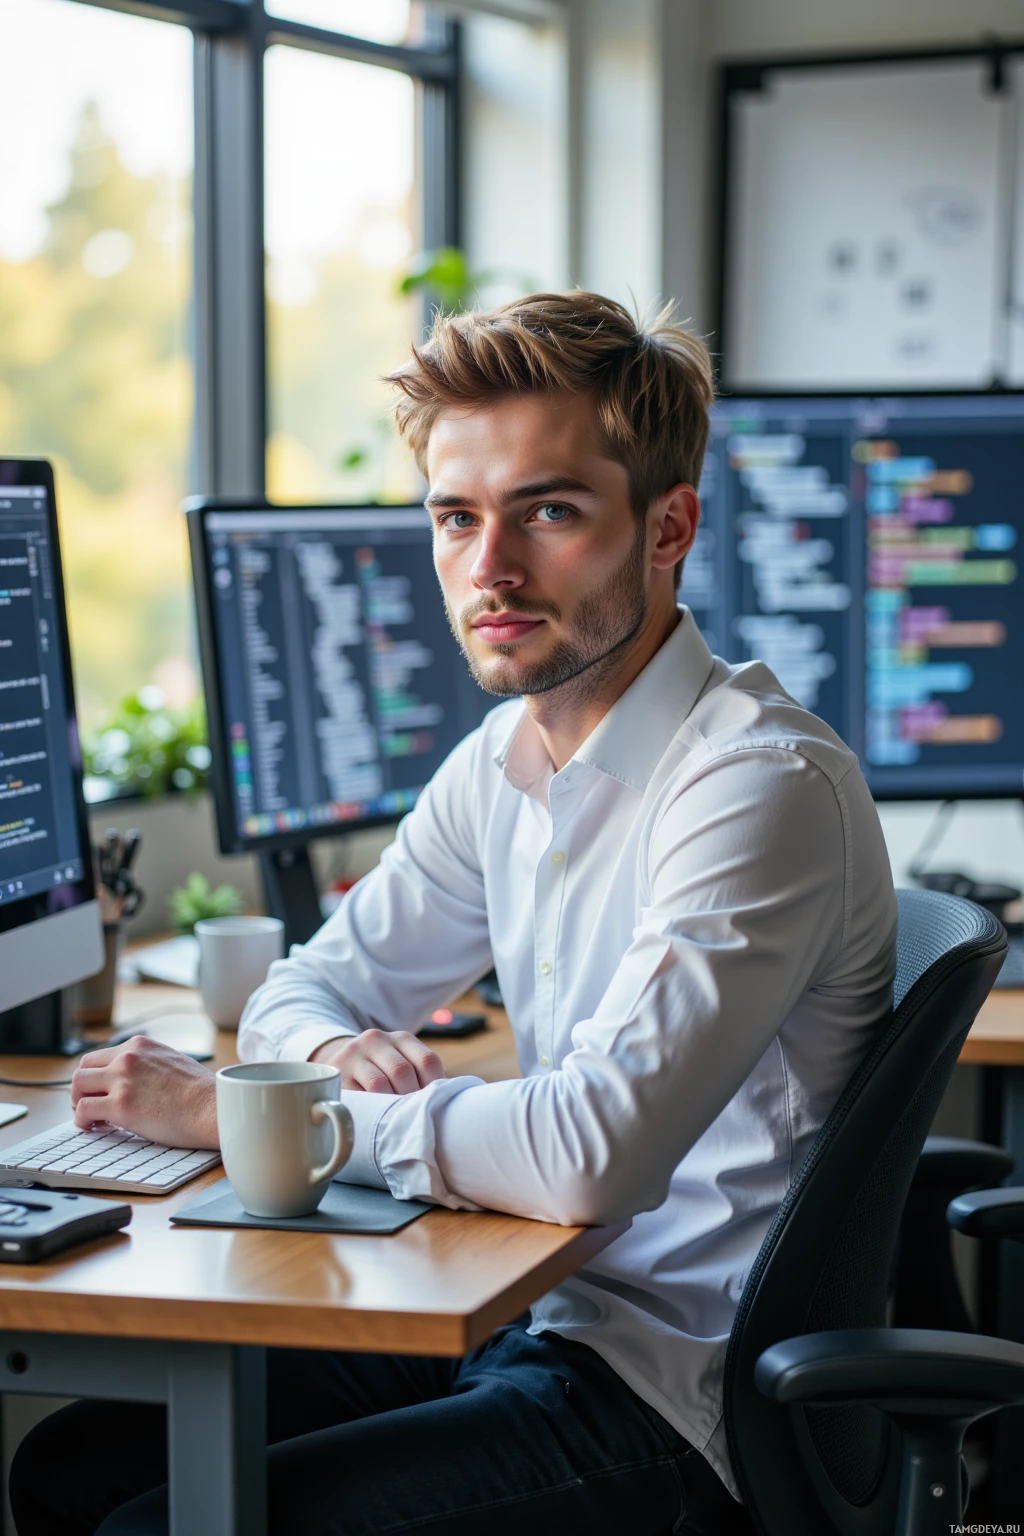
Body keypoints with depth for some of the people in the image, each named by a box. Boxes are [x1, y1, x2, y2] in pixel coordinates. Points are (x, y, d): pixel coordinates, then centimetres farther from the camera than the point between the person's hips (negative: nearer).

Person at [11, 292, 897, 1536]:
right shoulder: (503, 761, 7)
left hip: (674, 1396, -8)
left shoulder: (761, 783, -21)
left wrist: (234, 1112, -21)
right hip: (526, 1317, 8)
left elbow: (594, 1150, -31)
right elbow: (304, 990, 16)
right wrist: (338, 1056, -10)